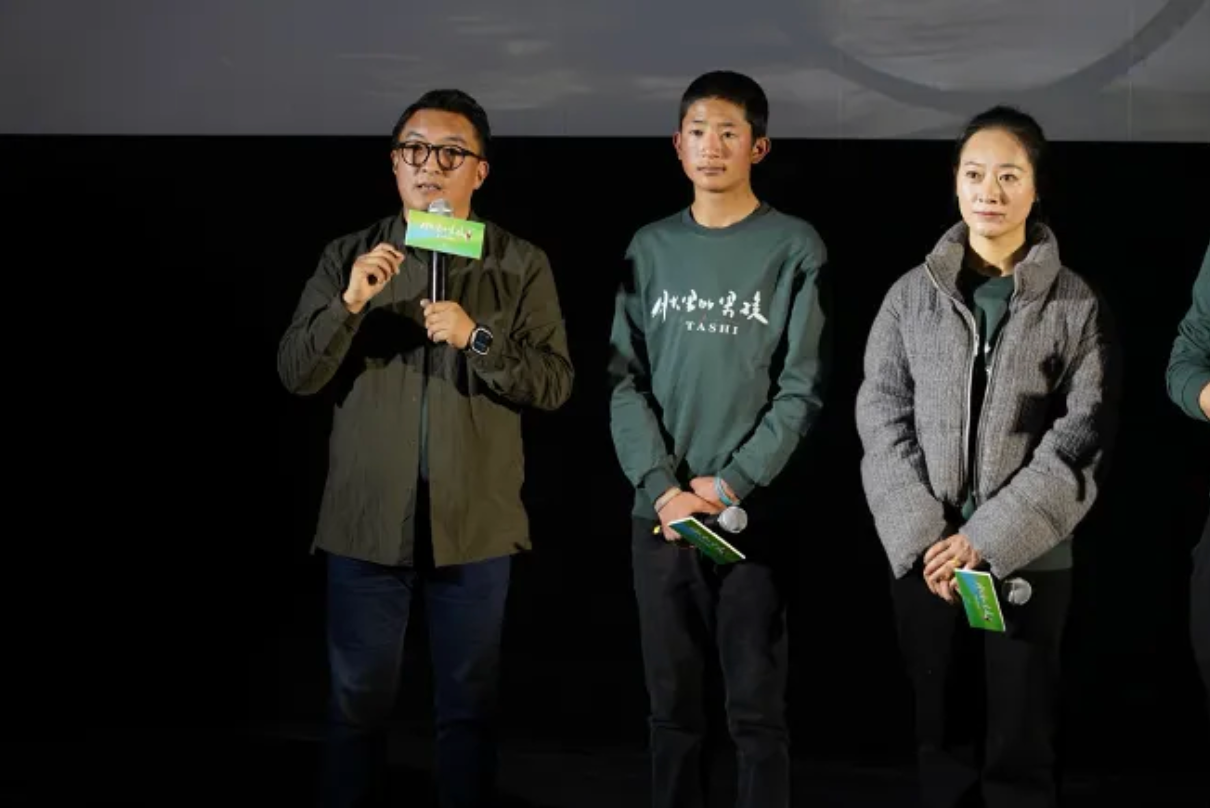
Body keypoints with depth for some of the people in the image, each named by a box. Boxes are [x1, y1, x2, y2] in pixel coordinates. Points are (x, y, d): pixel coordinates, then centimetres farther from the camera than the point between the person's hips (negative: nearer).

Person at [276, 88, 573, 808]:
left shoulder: (523, 265, 2)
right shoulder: (348, 257, 5)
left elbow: (555, 383, -5)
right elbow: (296, 374, -1)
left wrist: (477, 337, -20)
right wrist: (349, 303, -18)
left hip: (475, 526, 0)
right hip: (367, 521, 1)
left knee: (469, 707, 9)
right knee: (359, 705, 9)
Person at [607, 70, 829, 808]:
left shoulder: (796, 247, 0)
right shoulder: (651, 248, 10)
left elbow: (805, 386, -5)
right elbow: (625, 379, 4)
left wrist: (733, 484, -12)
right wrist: (662, 487, -9)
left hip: (756, 513, -3)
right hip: (662, 513, 3)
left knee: (757, 711, -1)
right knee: (673, 706, 9)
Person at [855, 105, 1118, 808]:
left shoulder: (1076, 304, 1)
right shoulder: (912, 295, 6)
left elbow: (1081, 441, -6)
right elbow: (882, 421, 1)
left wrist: (988, 540, -14)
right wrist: (924, 538, -11)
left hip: (1029, 561, -2)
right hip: (924, 559, 2)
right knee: (943, 740, 8)